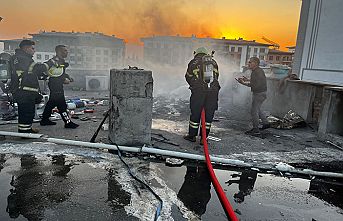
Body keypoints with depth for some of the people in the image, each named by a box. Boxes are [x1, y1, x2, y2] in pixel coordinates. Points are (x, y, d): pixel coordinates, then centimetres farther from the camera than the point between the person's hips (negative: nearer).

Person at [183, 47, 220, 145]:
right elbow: (216, 76, 18)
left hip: (198, 91, -2)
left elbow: (188, 77, 15)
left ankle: (192, 136, 20)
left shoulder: (193, 62, 8)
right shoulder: (213, 62, 16)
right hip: (213, 90, 2)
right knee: (209, 114, 9)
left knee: (195, 113, 9)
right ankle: (204, 138, 16)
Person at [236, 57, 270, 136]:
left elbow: (255, 85, -29)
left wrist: (243, 83, -27)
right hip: (258, 93, 10)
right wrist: (247, 79, 15)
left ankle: (256, 130, 1)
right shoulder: (255, 71, 8)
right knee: (257, 109, 23)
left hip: (260, 94, -10)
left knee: (254, 111, -5)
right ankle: (266, 123, 34)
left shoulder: (258, 72, -22)